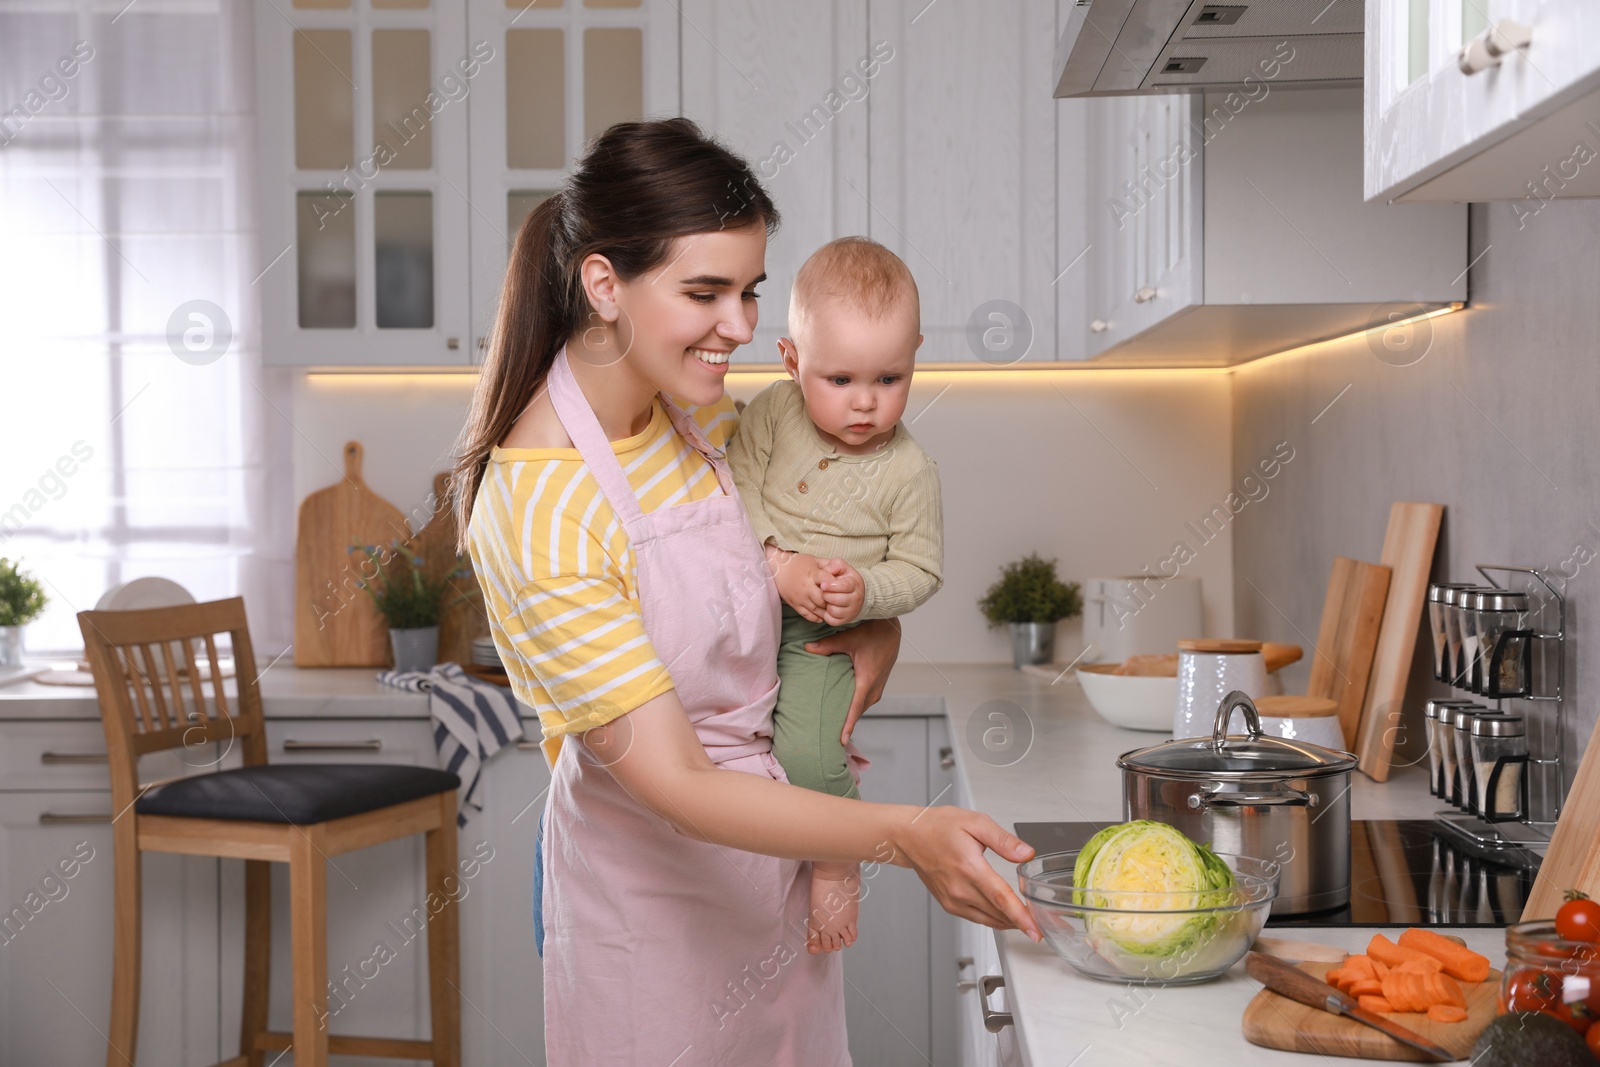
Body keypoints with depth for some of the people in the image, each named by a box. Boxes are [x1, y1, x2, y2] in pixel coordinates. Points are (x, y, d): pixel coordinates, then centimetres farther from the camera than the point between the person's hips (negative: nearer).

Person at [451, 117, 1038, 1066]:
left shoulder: (693, 404, -6)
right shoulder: (536, 515, -28)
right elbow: (675, 787, -29)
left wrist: (879, 620, -6)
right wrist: (907, 835, -38)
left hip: (778, 839, 7)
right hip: (653, 877, -6)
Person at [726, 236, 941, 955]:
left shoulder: (909, 470, -8)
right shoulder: (773, 412, -5)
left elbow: (919, 571, -3)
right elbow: (735, 491, -6)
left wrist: (865, 590, -25)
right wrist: (780, 566, -21)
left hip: (823, 642, -3)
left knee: (808, 760, -21)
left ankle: (835, 863, 7)